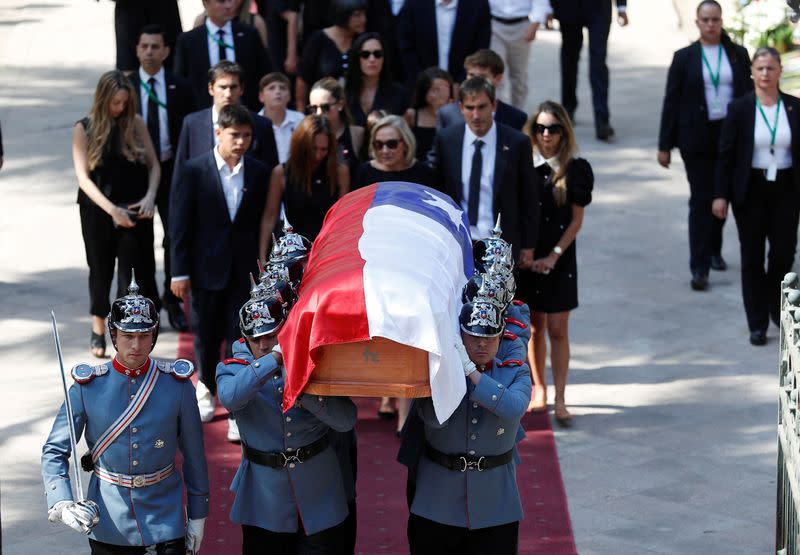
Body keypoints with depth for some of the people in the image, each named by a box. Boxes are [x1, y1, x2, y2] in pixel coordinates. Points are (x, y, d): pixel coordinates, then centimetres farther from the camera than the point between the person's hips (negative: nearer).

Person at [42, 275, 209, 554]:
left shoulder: (177, 384, -5)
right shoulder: (88, 387, -7)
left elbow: (194, 455, 3)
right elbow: (54, 451, -6)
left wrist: (197, 516, 7)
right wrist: (61, 504, -22)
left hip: (165, 520, 0)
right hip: (108, 523, 0)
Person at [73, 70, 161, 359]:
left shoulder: (135, 123, -1)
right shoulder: (84, 129, -6)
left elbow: (153, 165, 4)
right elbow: (83, 177, -10)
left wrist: (150, 197, -14)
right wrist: (112, 209, -20)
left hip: (135, 209, 0)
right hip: (98, 210, 0)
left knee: (135, 270, -5)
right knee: (101, 269, 14)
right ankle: (98, 329, 32)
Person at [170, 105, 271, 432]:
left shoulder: (258, 173, 0)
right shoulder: (195, 171, -6)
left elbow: (262, 221, 6)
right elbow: (180, 223, -4)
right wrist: (179, 271, -6)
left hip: (244, 269, 1)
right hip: (207, 267, -1)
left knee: (240, 336, -3)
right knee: (207, 334, 13)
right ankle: (206, 387, 35)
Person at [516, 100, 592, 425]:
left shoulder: (574, 169, -4)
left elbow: (576, 220, -3)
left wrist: (554, 255, -10)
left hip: (559, 259, -2)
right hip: (526, 257, 2)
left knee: (558, 329, -3)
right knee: (534, 327, 10)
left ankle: (559, 400, -1)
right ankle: (539, 389, 21)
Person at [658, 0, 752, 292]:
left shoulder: (738, 55, 4)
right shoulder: (684, 58, 0)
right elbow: (671, 101, 1)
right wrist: (665, 145, -1)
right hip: (697, 139, -2)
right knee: (701, 200, -5)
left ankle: (714, 251, 34)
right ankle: (699, 268, -6)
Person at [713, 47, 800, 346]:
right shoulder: (739, 109, -3)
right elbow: (726, 154, -2)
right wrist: (721, 194, -7)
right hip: (750, 191, -1)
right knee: (752, 257, 3)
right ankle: (757, 324, 12)